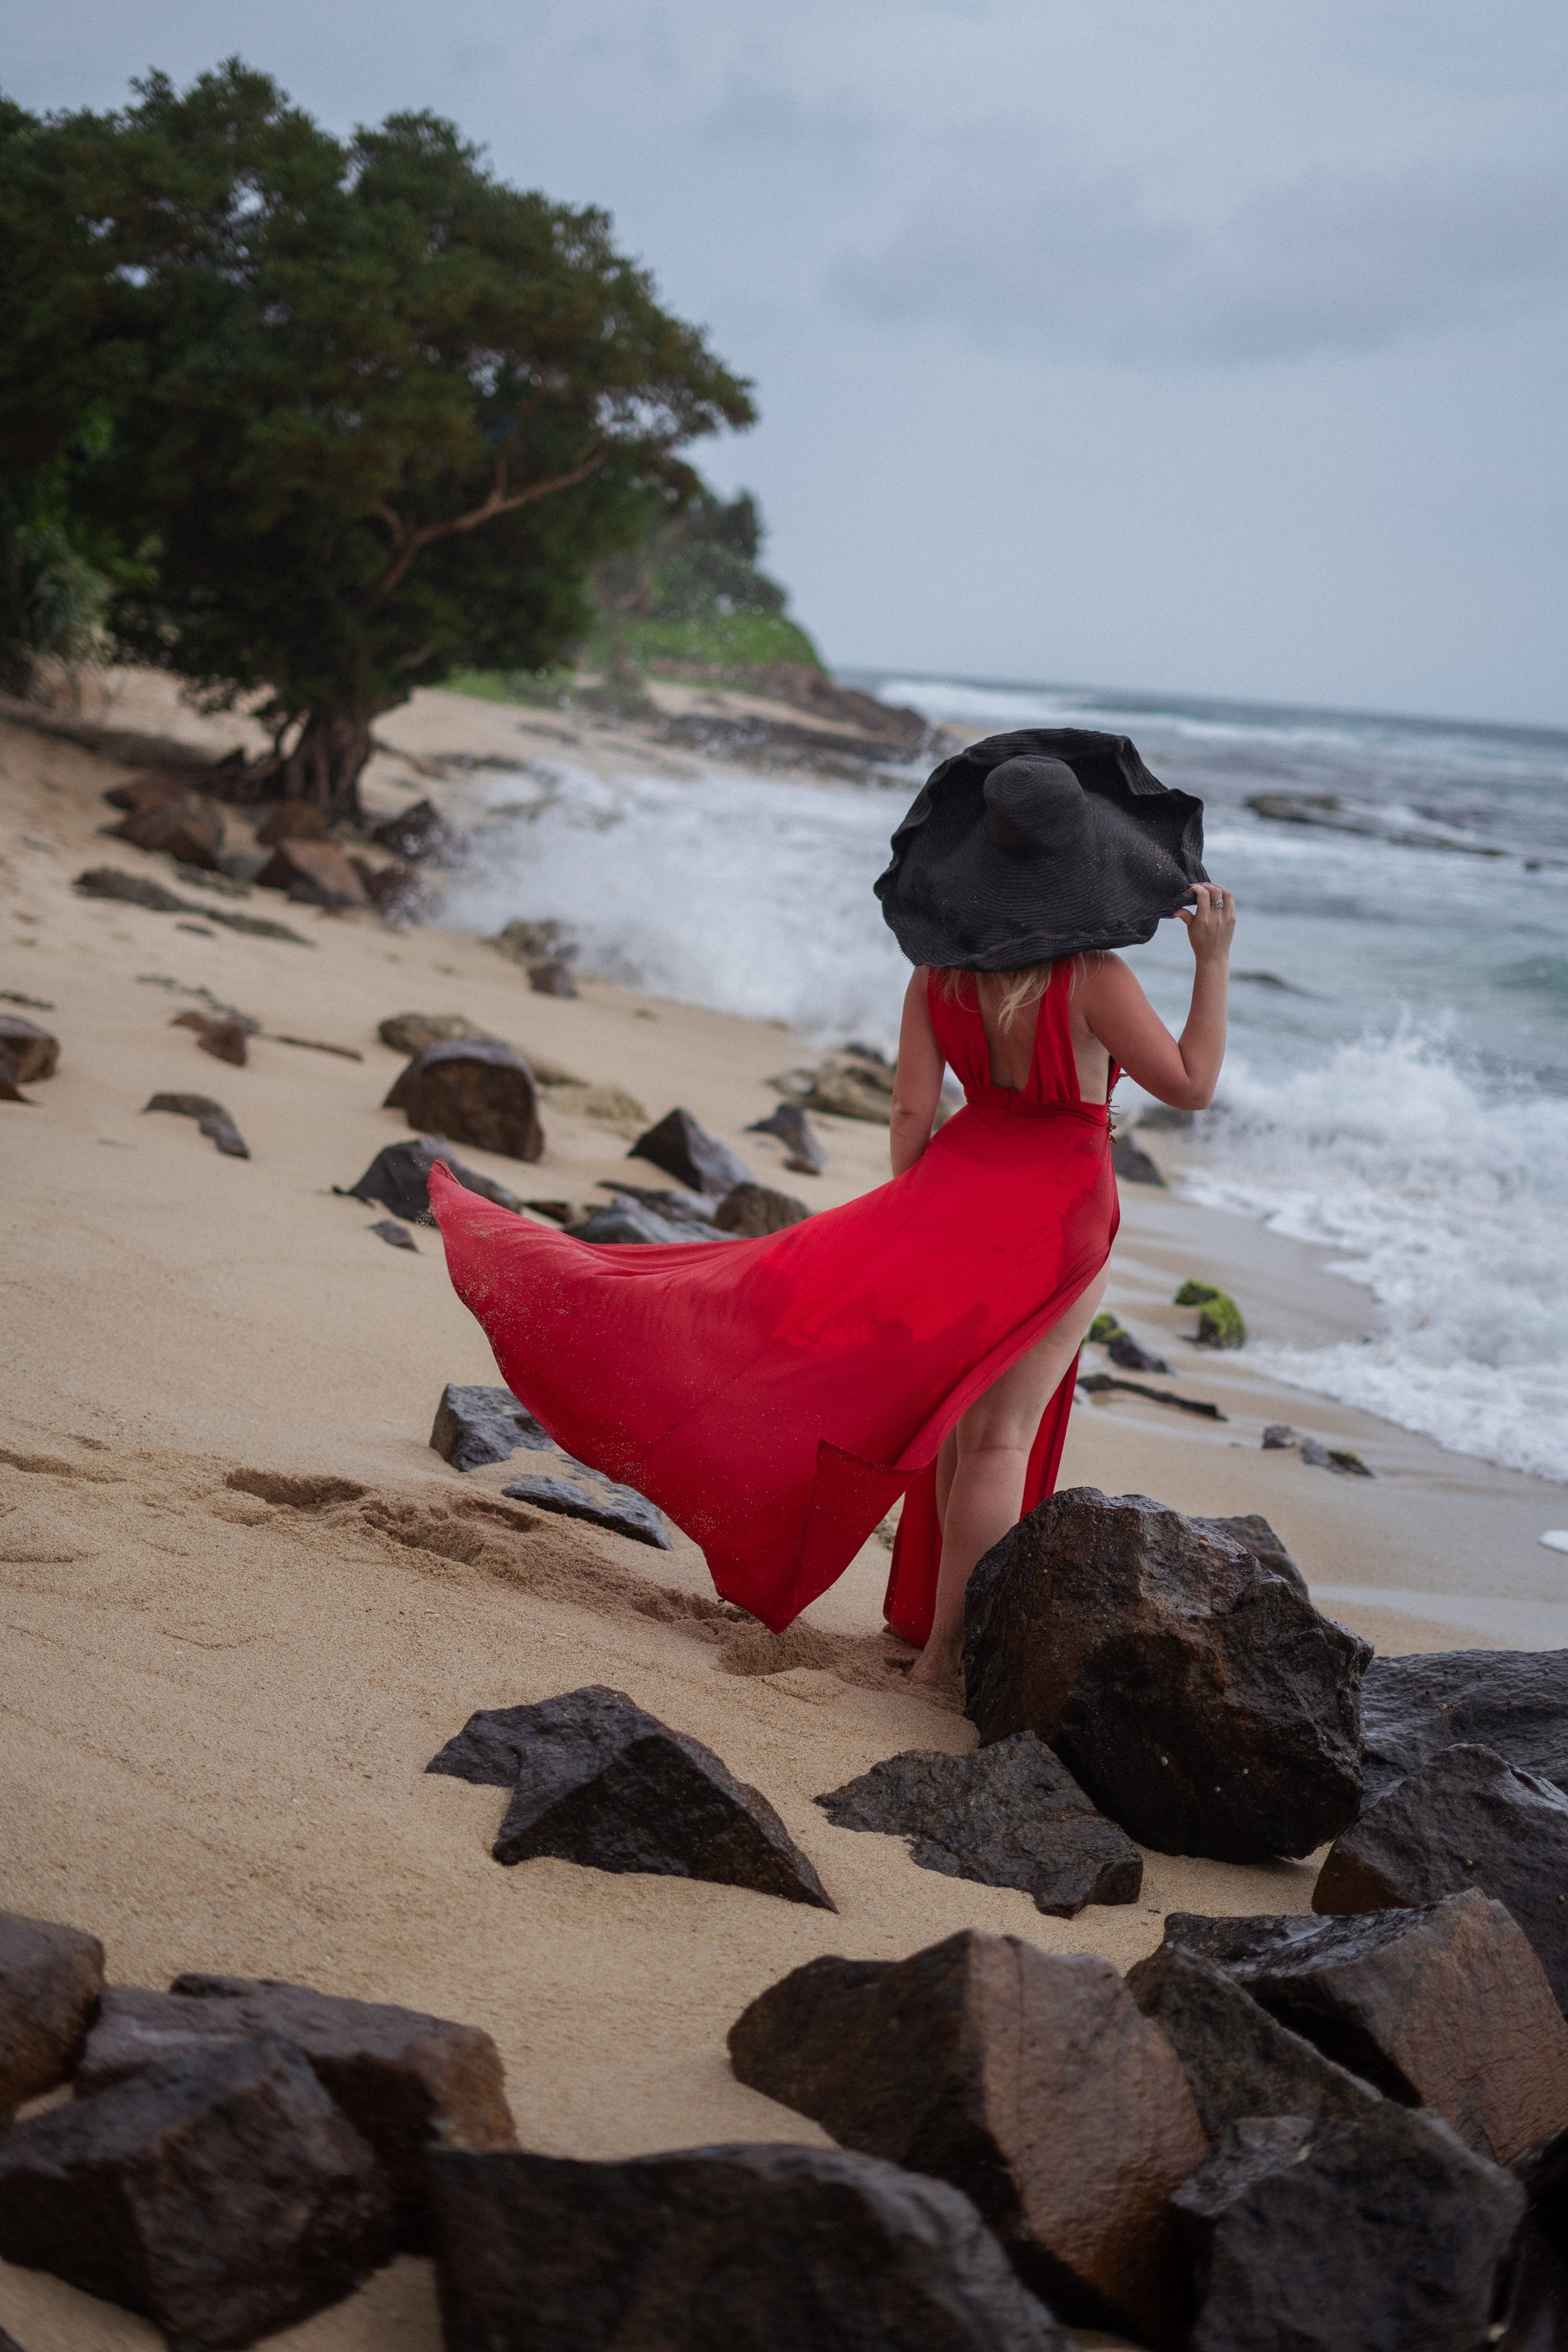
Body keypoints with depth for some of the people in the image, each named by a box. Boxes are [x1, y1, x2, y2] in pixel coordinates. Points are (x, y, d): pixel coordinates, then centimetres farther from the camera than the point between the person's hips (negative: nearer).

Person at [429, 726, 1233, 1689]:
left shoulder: (938, 971, -5)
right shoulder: (1094, 980, -20)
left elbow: (912, 1113, -2)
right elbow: (1190, 1085, -11)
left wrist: (911, 1222, 11)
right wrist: (1215, 959, -8)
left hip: (962, 1180, 5)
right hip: (1058, 1211, -5)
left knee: (963, 1414, 18)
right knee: (999, 1434, 1)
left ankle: (927, 1618, 26)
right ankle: (945, 1647, 7)